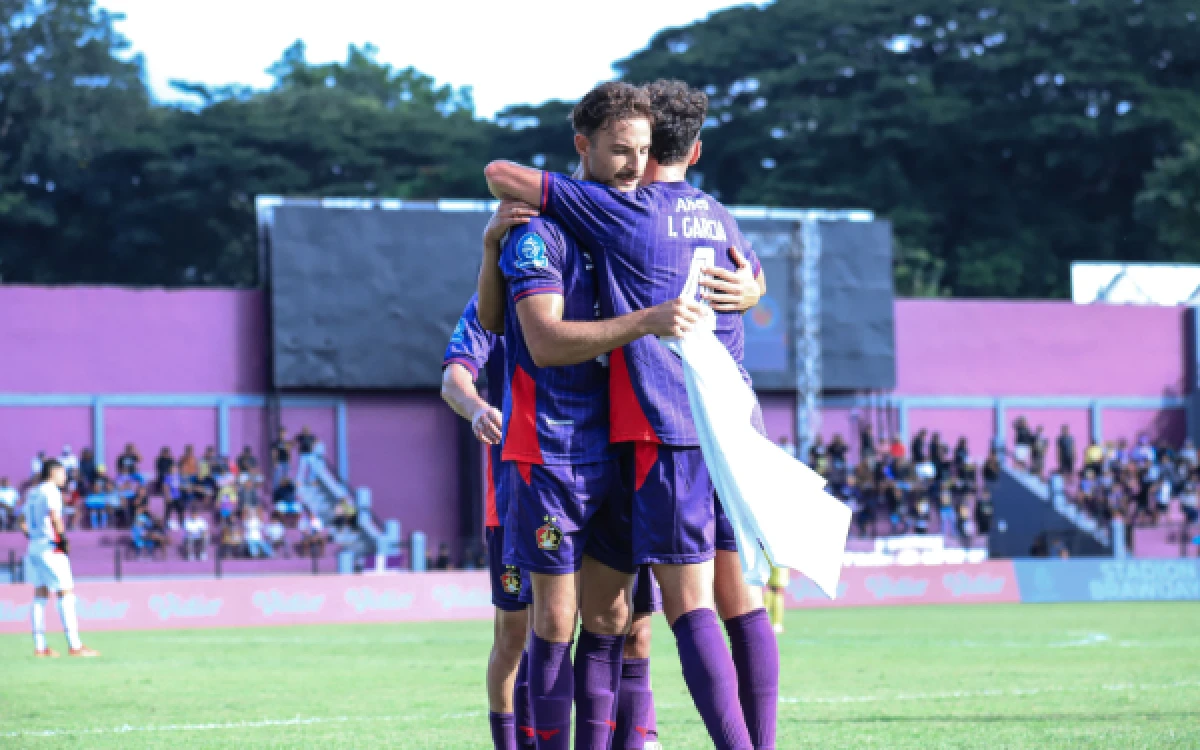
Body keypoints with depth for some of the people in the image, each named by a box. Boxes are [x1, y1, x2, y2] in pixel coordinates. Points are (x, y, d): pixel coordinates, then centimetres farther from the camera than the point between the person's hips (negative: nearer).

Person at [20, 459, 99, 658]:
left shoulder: (32, 493, 17)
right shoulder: (51, 491, -8)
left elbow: (24, 525, 21)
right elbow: (54, 515, -25)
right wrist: (62, 538, -18)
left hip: (33, 548, 9)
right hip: (51, 548, -9)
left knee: (40, 595, 10)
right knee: (66, 594, -9)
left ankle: (39, 646, 9)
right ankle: (74, 645, -14)